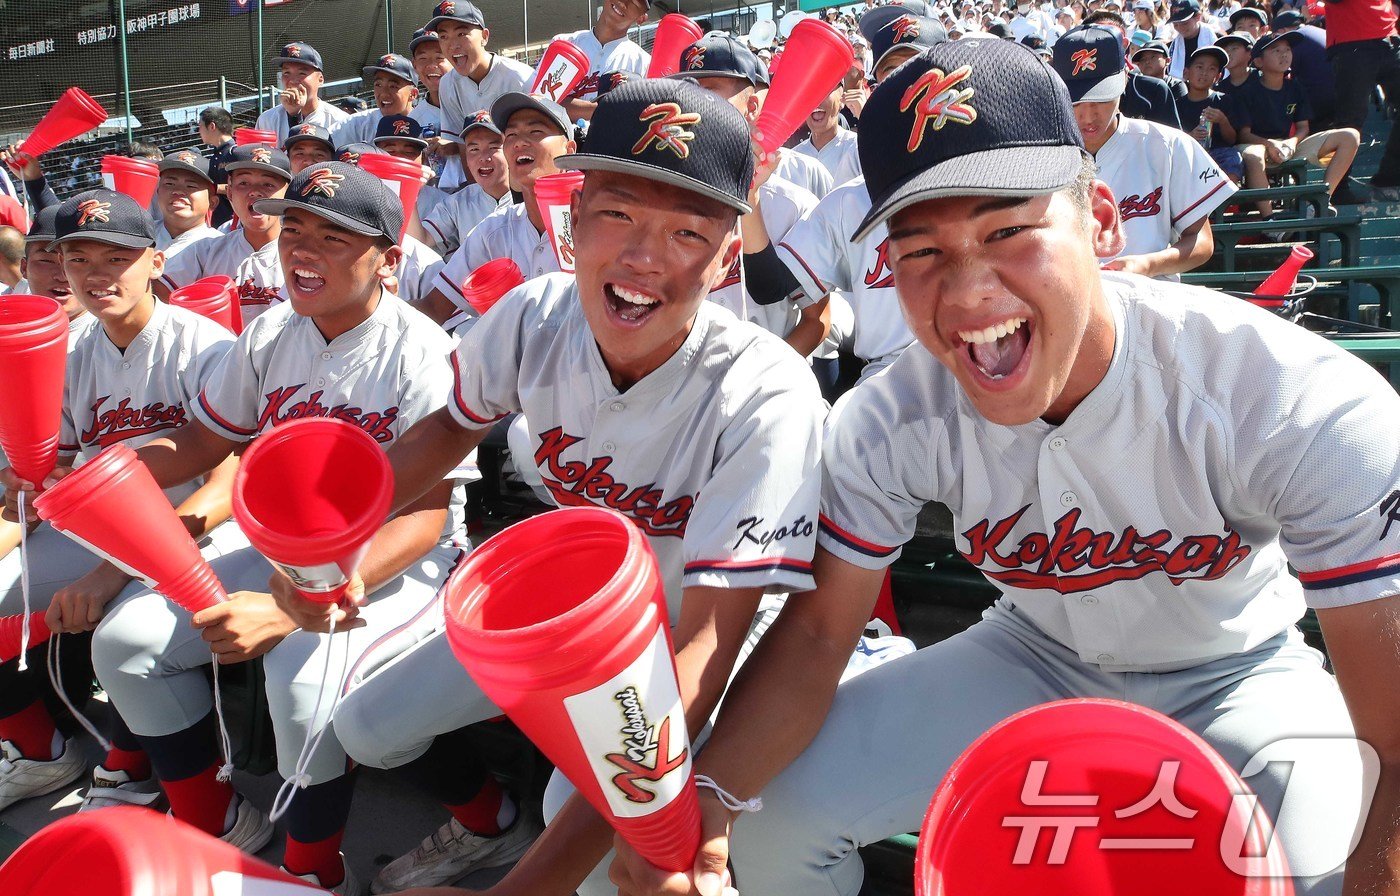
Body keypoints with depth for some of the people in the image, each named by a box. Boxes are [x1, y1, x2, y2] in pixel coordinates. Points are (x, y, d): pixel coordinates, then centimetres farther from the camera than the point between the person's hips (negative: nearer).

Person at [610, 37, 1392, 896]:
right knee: (771, 817, -10)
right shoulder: (890, 423, -21)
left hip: (1239, 677, -1)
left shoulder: (1300, 407, -31)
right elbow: (816, 632, -16)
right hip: (1036, 658, 2)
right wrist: (706, 790, -34)